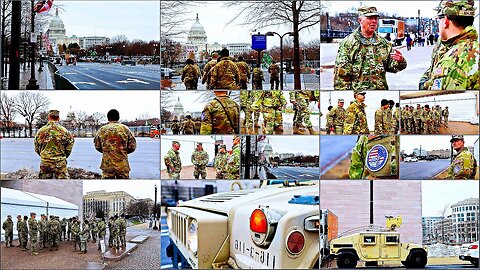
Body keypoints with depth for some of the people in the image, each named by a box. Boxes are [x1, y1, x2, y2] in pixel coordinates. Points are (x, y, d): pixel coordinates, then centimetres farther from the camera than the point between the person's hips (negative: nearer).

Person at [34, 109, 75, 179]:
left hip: (45, 162, 2)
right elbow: (70, 144, 0)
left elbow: (36, 146, 5)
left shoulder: (41, 131, -2)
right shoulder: (64, 131, -7)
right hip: (60, 162, -2)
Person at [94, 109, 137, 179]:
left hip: (107, 165, 1)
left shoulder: (102, 130, 1)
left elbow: (97, 146, 8)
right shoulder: (125, 129, -1)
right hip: (122, 165, 0)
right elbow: (132, 146, 0)